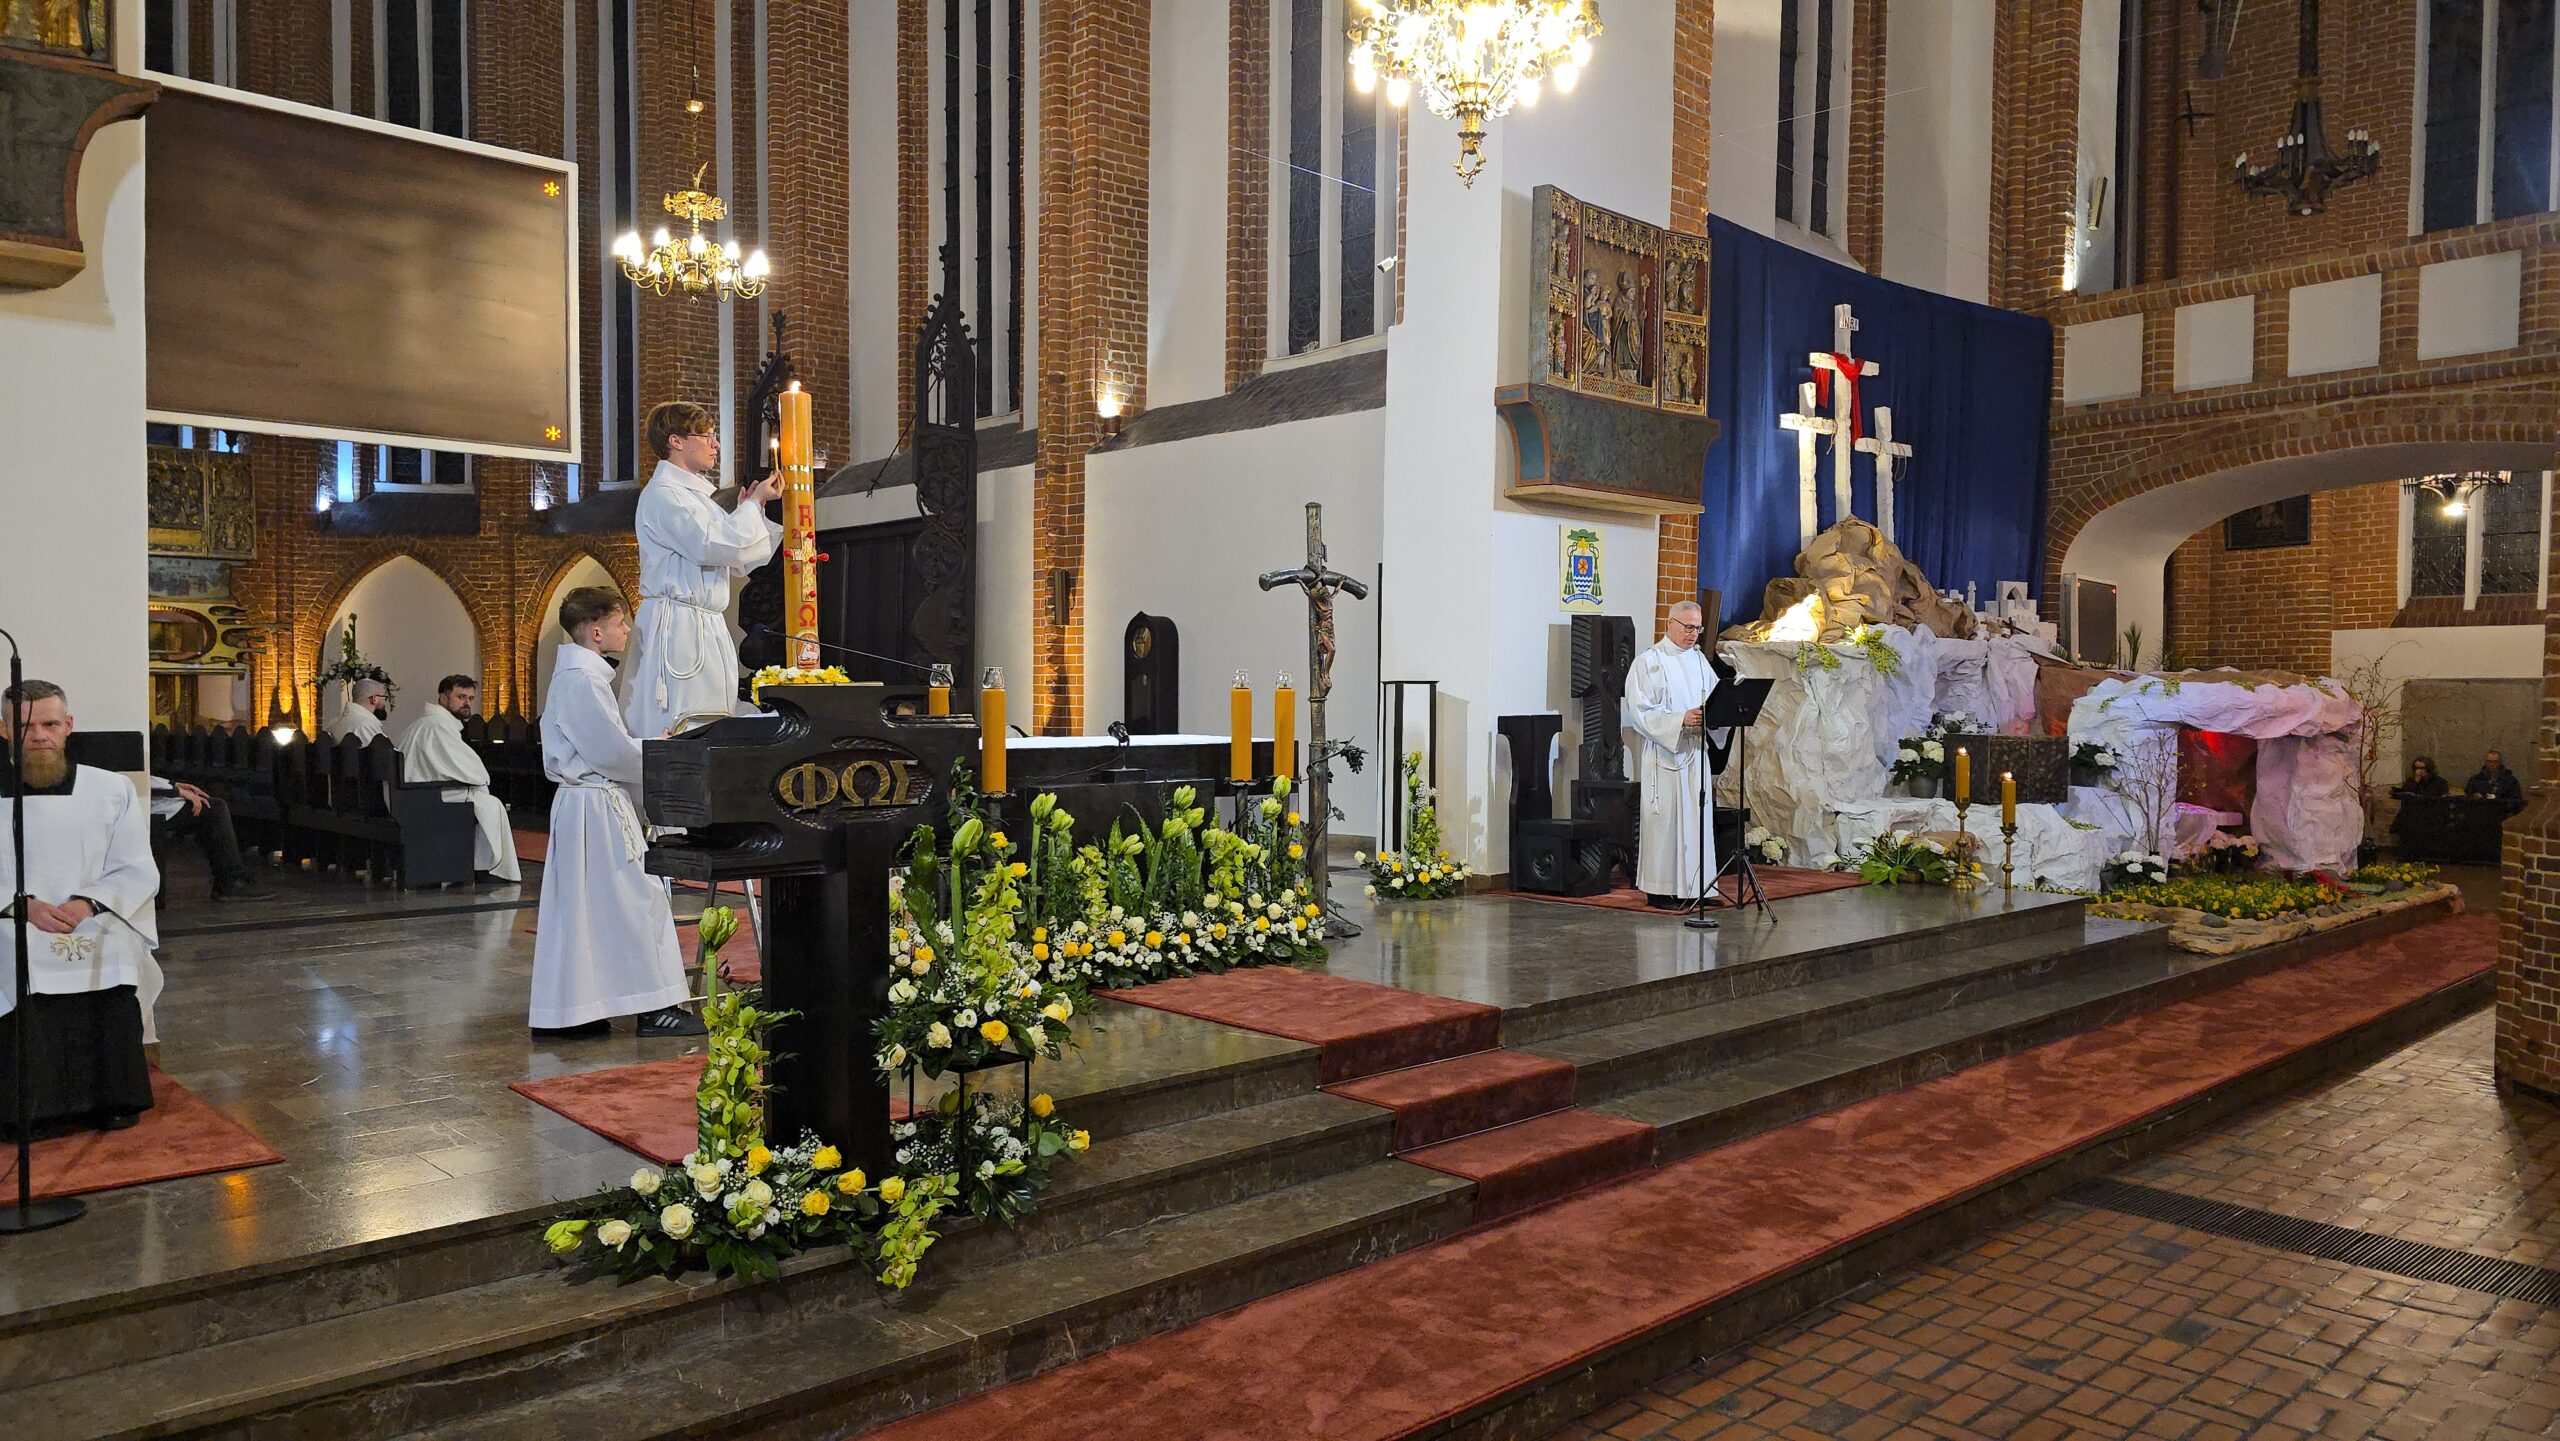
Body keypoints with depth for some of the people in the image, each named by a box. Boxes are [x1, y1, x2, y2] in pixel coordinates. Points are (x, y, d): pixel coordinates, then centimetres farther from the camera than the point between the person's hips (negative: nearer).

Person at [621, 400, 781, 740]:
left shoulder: (696, 494, 22)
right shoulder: (662, 494, -8)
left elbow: (738, 564, 24)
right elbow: (713, 546, -20)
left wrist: (752, 509, 15)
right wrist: (752, 505, -6)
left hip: (708, 626, 9)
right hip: (676, 626, -9)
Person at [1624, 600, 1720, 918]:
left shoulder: (1698, 659, 15)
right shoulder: (1648, 661, -6)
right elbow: (1640, 710, -14)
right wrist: (1681, 719, -23)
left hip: (1695, 751, 7)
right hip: (1662, 752, -6)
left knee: (1696, 818, 6)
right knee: (1664, 818, -5)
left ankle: (1693, 886, 13)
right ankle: (1660, 889, 2)